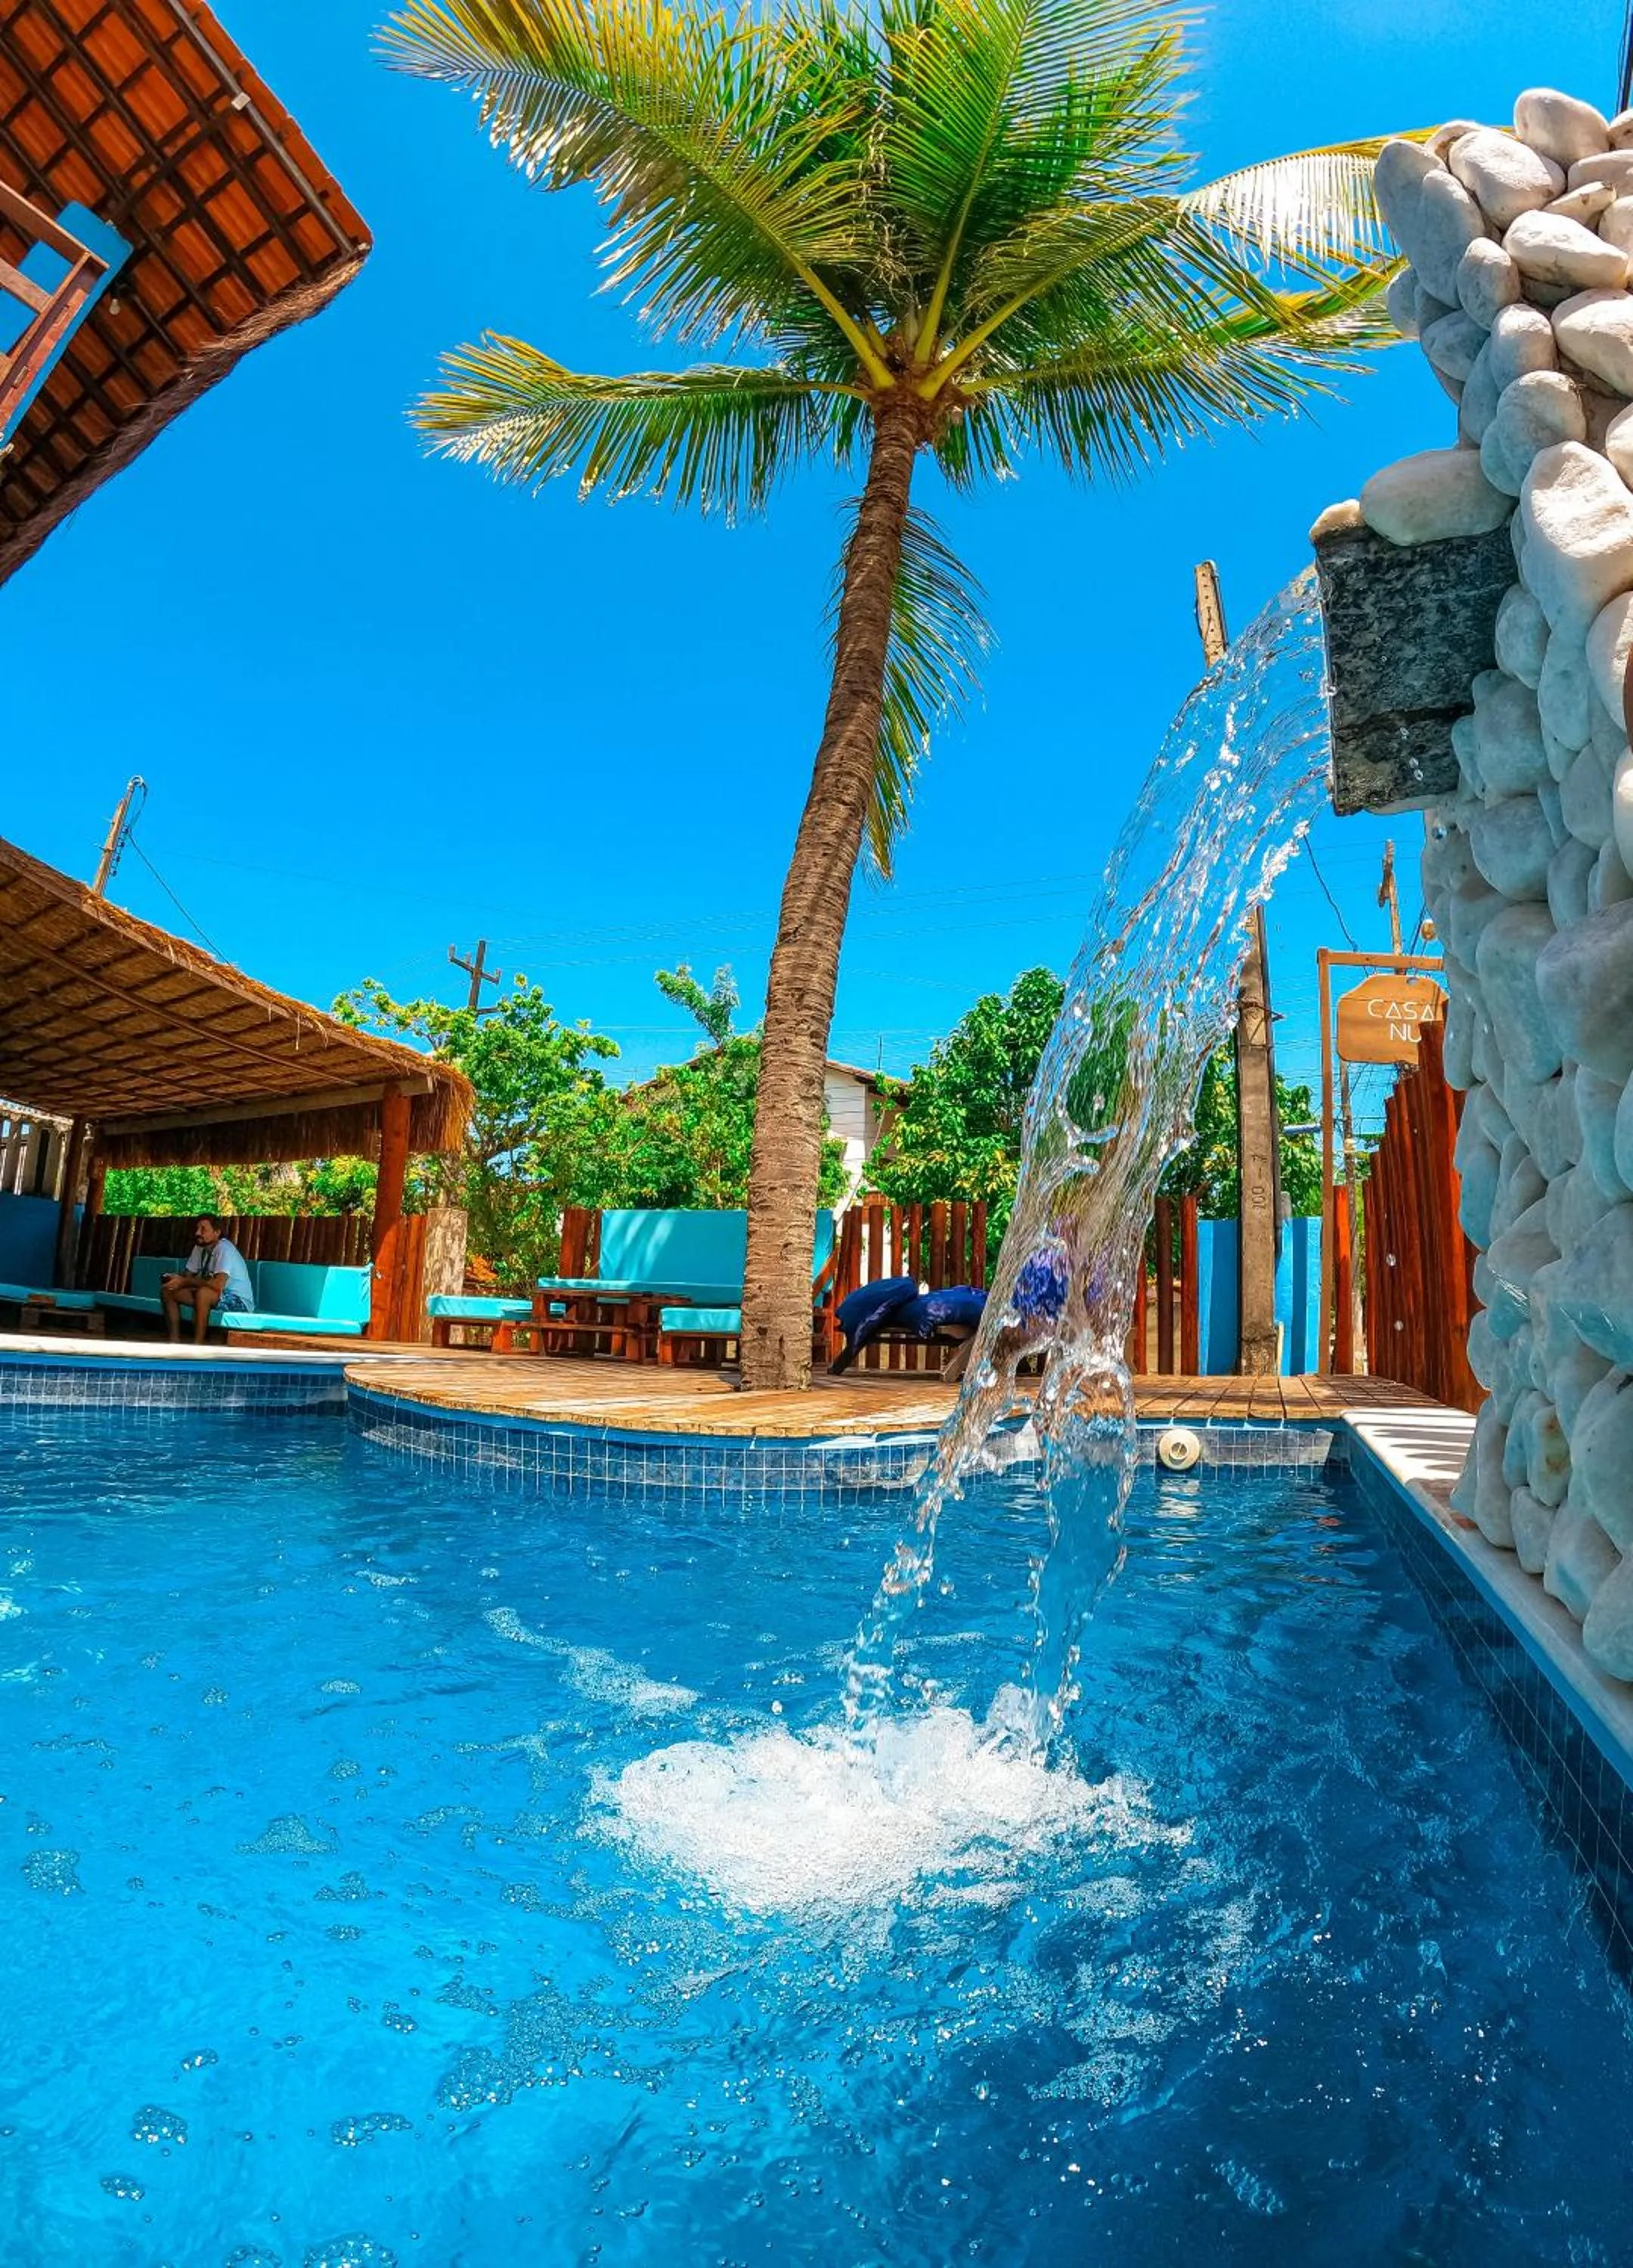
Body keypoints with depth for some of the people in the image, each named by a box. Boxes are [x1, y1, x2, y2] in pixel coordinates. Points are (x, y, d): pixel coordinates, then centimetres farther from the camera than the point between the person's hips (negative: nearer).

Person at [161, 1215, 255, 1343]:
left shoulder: (224, 1249, -22)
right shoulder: (200, 1248, 3)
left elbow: (218, 1285, -34)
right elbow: (188, 1275, 8)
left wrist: (184, 1282, -27)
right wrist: (175, 1279, -16)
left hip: (239, 1301, -9)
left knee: (203, 1293, -37)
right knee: (167, 1291, 1)